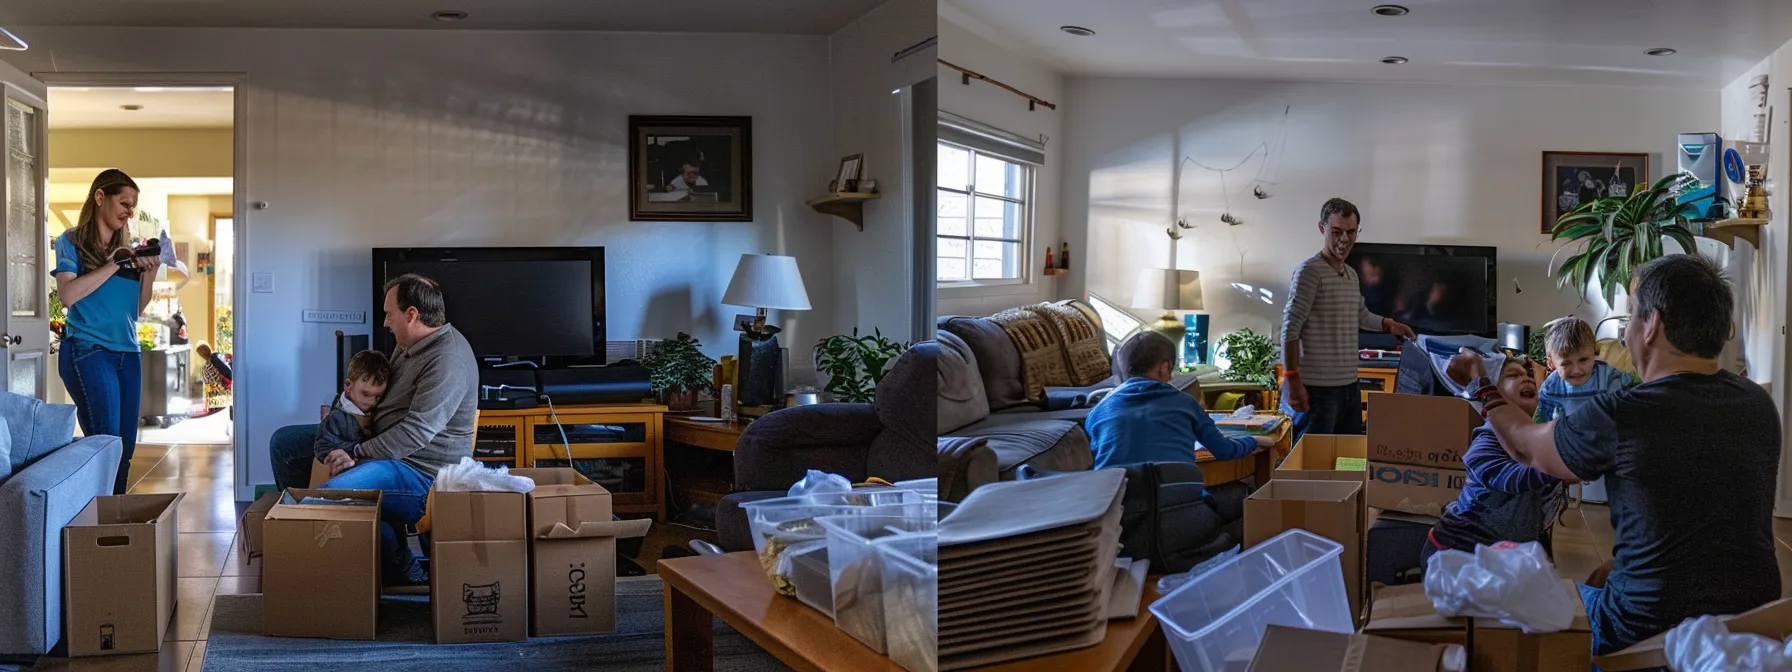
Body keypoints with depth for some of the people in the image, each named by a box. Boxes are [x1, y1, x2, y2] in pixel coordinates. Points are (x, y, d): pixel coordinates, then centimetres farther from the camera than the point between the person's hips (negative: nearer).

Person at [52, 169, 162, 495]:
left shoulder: (126, 249, 16)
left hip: (128, 352, 6)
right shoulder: (72, 242, 0)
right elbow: (68, 294, -15)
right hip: (88, 350, -6)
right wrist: (113, 265, -15)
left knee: (126, 446, 4)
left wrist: (148, 273, 1)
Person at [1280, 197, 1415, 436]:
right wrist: (1293, 380, -22)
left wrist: (1388, 324, 13)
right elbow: (1290, 328, -17)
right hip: (1318, 388, -9)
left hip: (1350, 385, 9)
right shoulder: (1309, 271, -12)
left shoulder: (1352, 274, 14)